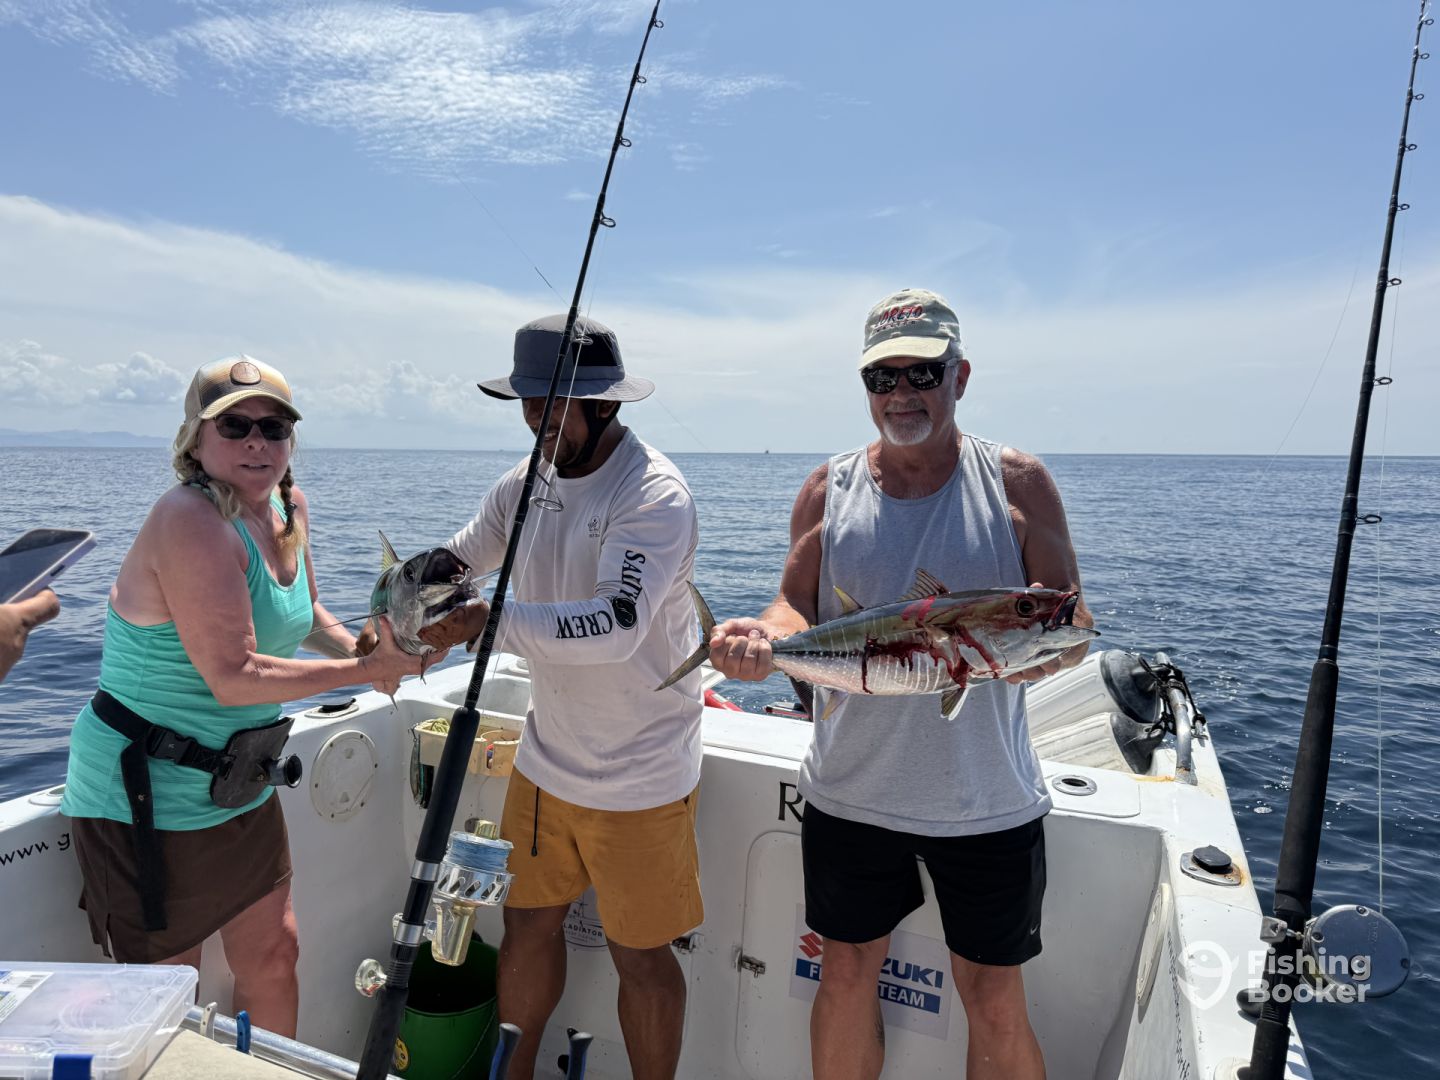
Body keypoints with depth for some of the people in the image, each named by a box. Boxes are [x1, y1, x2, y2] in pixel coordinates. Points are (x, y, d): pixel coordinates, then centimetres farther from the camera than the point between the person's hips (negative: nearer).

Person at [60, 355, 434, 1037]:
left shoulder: (288, 506, 1)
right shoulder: (191, 521, -24)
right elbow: (233, 677, -29)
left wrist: (367, 648, -1)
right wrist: (365, 669, -23)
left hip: (240, 787, 8)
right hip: (145, 799, -8)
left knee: (272, 956, 21)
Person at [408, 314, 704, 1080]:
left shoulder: (655, 497, -22)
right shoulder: (530, 478, 0)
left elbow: (616, 626, -34)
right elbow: (461, 556, 12)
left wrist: (492, 623, -40)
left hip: (638, 777, -6)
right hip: (546, 760, 7)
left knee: (640, 956, 10)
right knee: (527, 924, 21)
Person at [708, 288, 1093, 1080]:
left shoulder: (1017, 483, -3)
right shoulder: (829, 489, 1)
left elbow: (1074, 623, -4)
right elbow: (797, 608, 0)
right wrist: (763, 636, -23)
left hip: (987, 800, -1)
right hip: (849, 791, 2)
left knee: (995, 1002, 12)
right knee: (846, 976, 18)